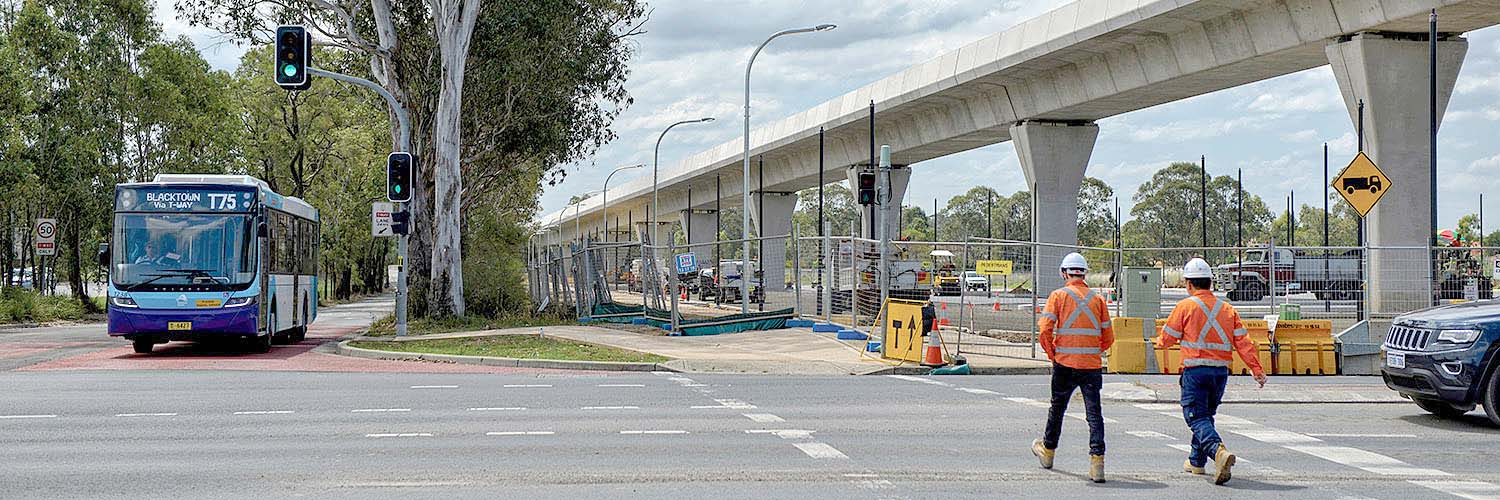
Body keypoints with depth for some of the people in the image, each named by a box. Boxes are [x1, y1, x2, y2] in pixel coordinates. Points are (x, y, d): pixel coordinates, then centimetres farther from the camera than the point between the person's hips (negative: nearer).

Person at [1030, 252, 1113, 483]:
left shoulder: (1058, 295, -2)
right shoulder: (1098, 299, 5)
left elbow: (1045, 329, -10)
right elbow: (1108, 337, 7)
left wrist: (1051, 354, 5)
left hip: (1065, 362, -1)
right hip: (1092, 364, 1)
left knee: (1058, 407, 17)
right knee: (1094, 413, 0)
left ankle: (1048, 450, 35)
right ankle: (1097, 460, -12)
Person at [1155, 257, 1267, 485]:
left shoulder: (1185, 306, -5)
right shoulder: (1227, 308, 9)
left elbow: (1167, 338, 0)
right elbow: (1243, 342, 3)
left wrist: (1158, 342, 23)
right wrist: (1257, 369, 4)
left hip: (1195, 370, -5)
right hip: (1221, 371, 5)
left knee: (1197, 417, -6)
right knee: (1206, 414, 20)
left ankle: (1219, 451, -31)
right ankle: (1196, 461, 30)